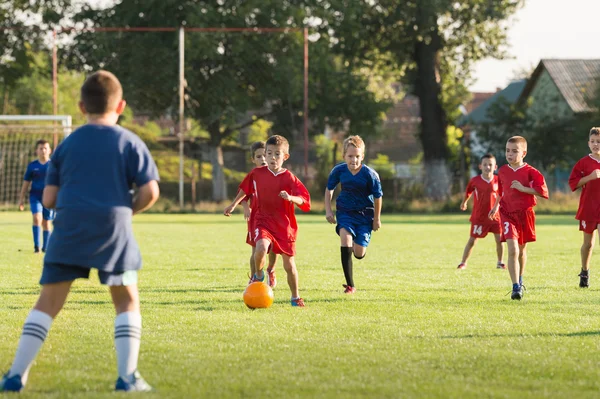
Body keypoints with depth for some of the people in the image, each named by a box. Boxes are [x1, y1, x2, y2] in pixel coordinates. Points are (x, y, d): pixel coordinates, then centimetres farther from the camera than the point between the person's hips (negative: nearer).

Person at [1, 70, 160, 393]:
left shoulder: (67, 145, 11)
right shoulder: (130, 143, 4)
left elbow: (49, 199, 9)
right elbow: (150, 191, -5)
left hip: (69, 232, 2)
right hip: (115, 229, -2)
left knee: (48, 302, 5)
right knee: (127, 302, 11)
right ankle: (128, 376, 2)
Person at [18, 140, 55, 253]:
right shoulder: (32, 166, 4)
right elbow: (26, 183, 10)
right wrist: (21, 199, 9)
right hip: (35, 196, 0)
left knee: (46, 223, 6)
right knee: (37, 217, -20)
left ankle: (45, 247, 18)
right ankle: (36, 245, -20)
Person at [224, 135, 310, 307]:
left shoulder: (289, 178, -6)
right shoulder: (256, 173, 1)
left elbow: (304, 200, -13)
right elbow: (244, 189, 21)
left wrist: (290, 198, -32)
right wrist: (233, 205, 25)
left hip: (284, 225, 0)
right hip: (262, 221, 0)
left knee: (289, 264, 7)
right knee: (261, 247, -31)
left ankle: (295, 297, 27)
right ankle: (258, 276, -2)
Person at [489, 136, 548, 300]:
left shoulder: (530, 172, -8)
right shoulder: (502, 171, 4)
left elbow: (543, 191, -15)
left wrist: (523, 188, -20)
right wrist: (496, 206, 24)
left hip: (525, 214, -1)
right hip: (507, 214, 1)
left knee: (522, 251, 16)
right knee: (513, 250, -16)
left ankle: (520, 280, 42)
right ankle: (516, 288, -20)